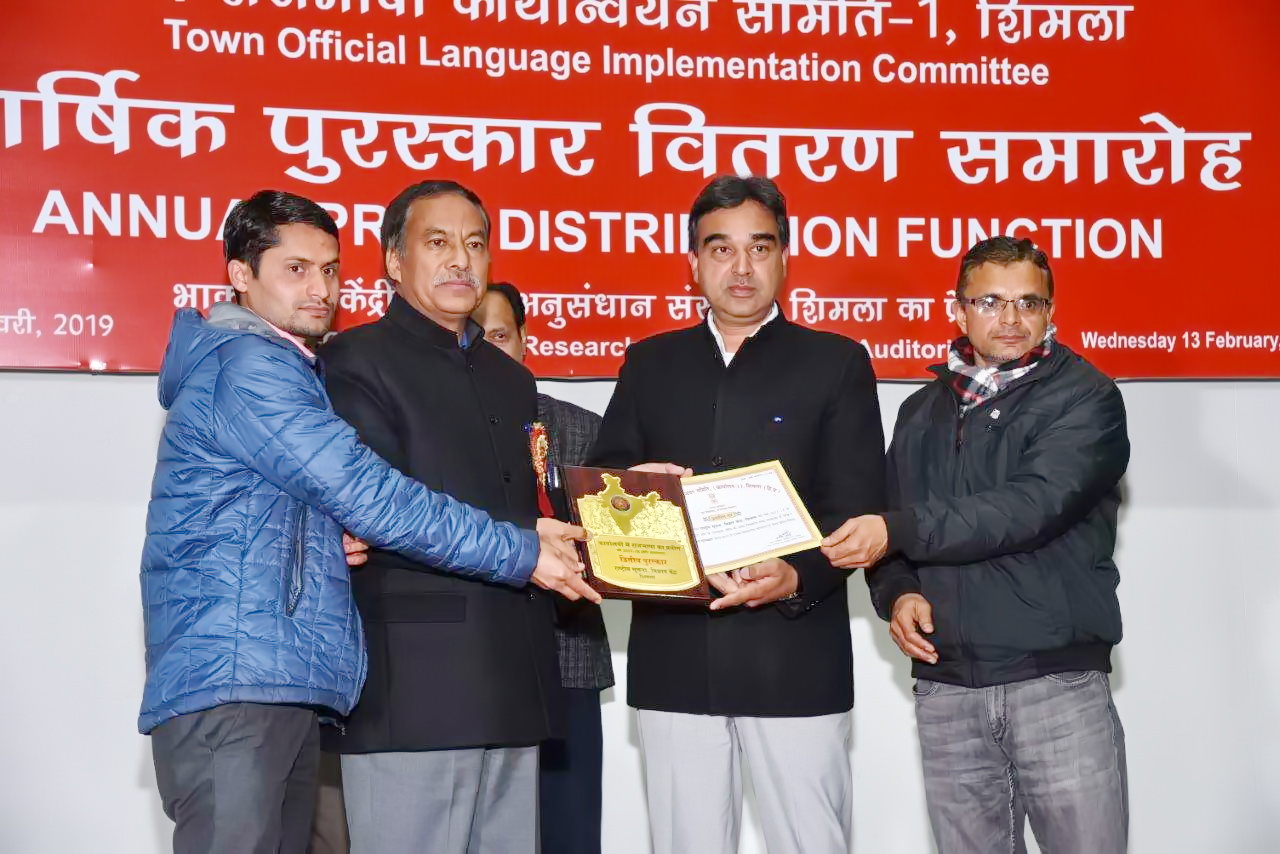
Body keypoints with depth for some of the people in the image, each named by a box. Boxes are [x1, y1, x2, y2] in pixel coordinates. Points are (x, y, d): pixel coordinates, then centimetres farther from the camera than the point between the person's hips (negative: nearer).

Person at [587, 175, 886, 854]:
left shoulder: (836, 363, 6)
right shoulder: (650, 363, 15)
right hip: (674, 657, 3)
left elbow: (857, 509, -1)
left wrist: (796, 578, -20)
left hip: (794, 652, -2)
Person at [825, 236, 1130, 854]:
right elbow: (884, 534, 20)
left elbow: (1034, 505, -17)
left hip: (1058, 680, -4)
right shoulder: (923, 413, 16)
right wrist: (897, 593, -2)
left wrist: (899, 531, -21)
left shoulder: (1084, 398, -2)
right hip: (946, 687, 4)